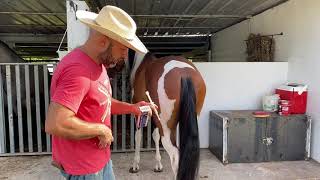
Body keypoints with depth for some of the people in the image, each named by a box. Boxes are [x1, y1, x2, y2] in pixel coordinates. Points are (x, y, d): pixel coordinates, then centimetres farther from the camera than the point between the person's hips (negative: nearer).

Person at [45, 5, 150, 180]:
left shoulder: (97, 63, 3)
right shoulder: (78, 70, -29)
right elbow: (55, 124, -35)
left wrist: (132, 108, -1)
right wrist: (100, 129, -24)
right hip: (82, 166, -9)